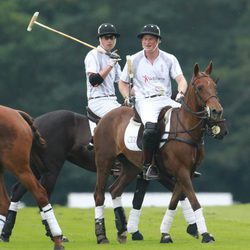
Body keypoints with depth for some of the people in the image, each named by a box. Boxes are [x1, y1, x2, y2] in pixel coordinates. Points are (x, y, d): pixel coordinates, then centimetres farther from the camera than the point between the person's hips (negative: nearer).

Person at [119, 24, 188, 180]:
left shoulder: (169, 59, 11)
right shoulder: (134, 60, 10)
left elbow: (181, 79, 1)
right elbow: (123, 82, 20)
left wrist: (181, 94, -20)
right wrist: (127, 97, 0)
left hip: (166, 100, 3)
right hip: (145, 101, -3)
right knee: (151, 127, -35)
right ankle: (148, 166, -22)